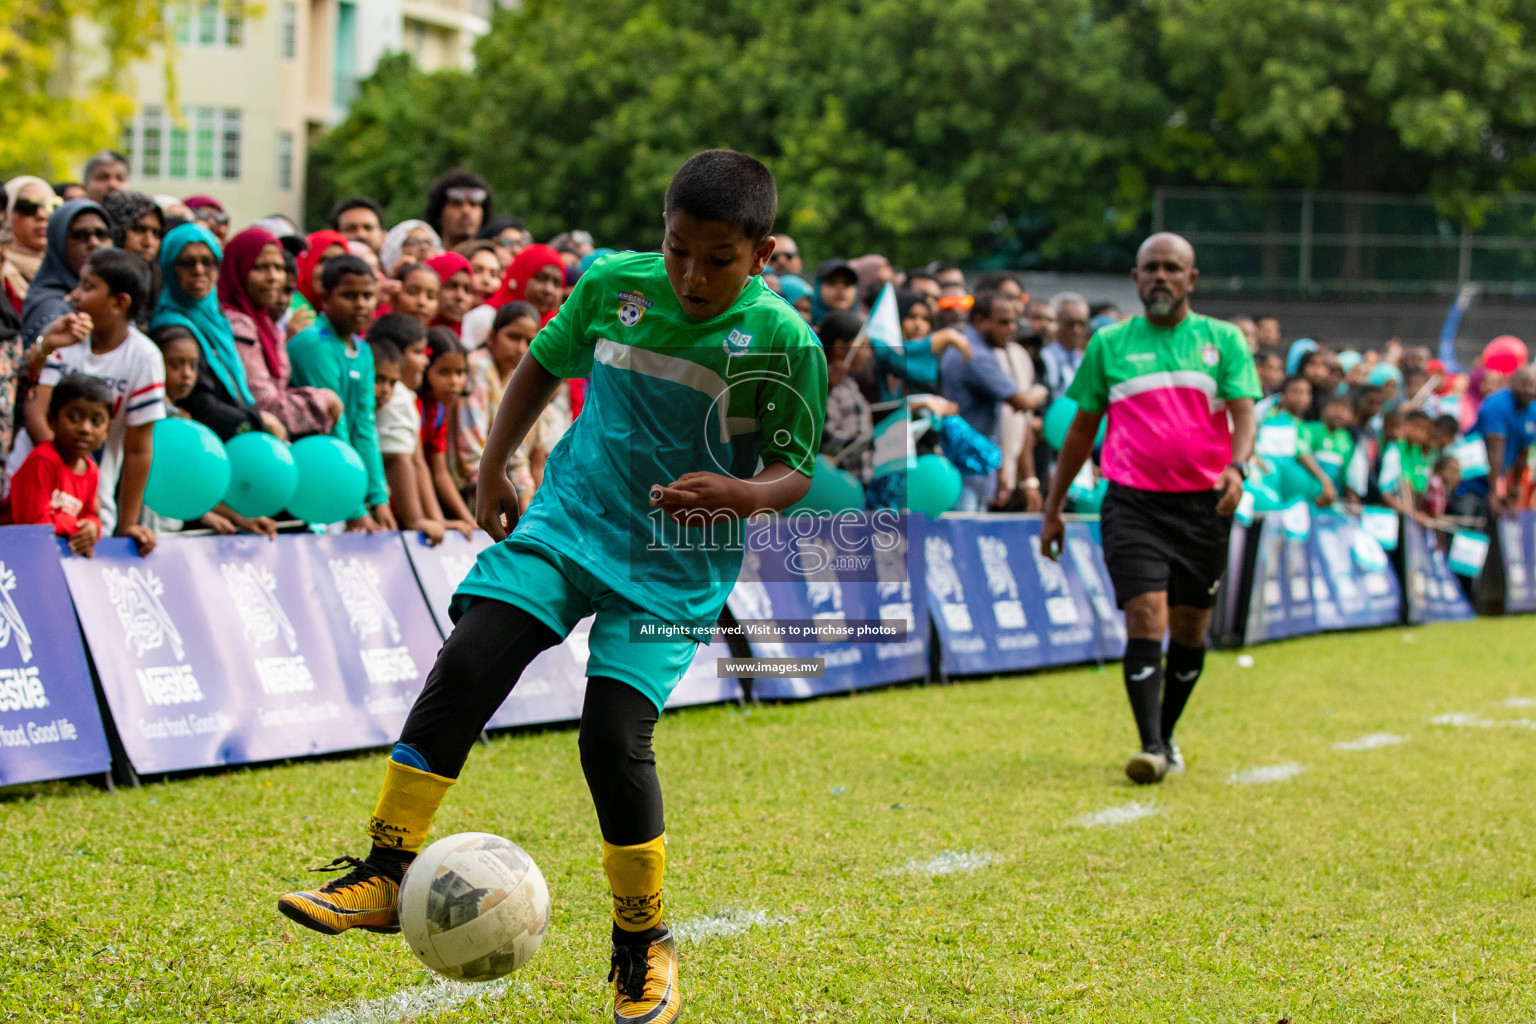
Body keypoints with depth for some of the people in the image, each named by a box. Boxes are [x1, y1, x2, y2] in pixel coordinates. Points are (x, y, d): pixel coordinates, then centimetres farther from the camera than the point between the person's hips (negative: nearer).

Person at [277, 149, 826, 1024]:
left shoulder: (784, 342, -11)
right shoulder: (613, 285, -1)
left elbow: (796, 472, -4)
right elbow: (545, 363, 17)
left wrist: (737, 494, -24)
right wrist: (494, 469, 13)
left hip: (677, 565, -3)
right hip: (571, 519, 3)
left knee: (615, 736, -15)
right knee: (467, 664, -17)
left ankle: (645, 948, 6)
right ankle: (385, 876, -8)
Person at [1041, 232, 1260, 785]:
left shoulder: (1222, 339, 7)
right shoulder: (1109, 344, 8)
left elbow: (1244, 414, -2)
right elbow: (1082, 428, 14)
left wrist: (1236, 467, -23)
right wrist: (1053, 509, 14)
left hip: (1204, 505, 1)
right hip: (1133, 502, -1)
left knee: (1189, 629, 8)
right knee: (1146, 617, -16)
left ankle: (1166, 734, 27)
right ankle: (1150, 748, -18)